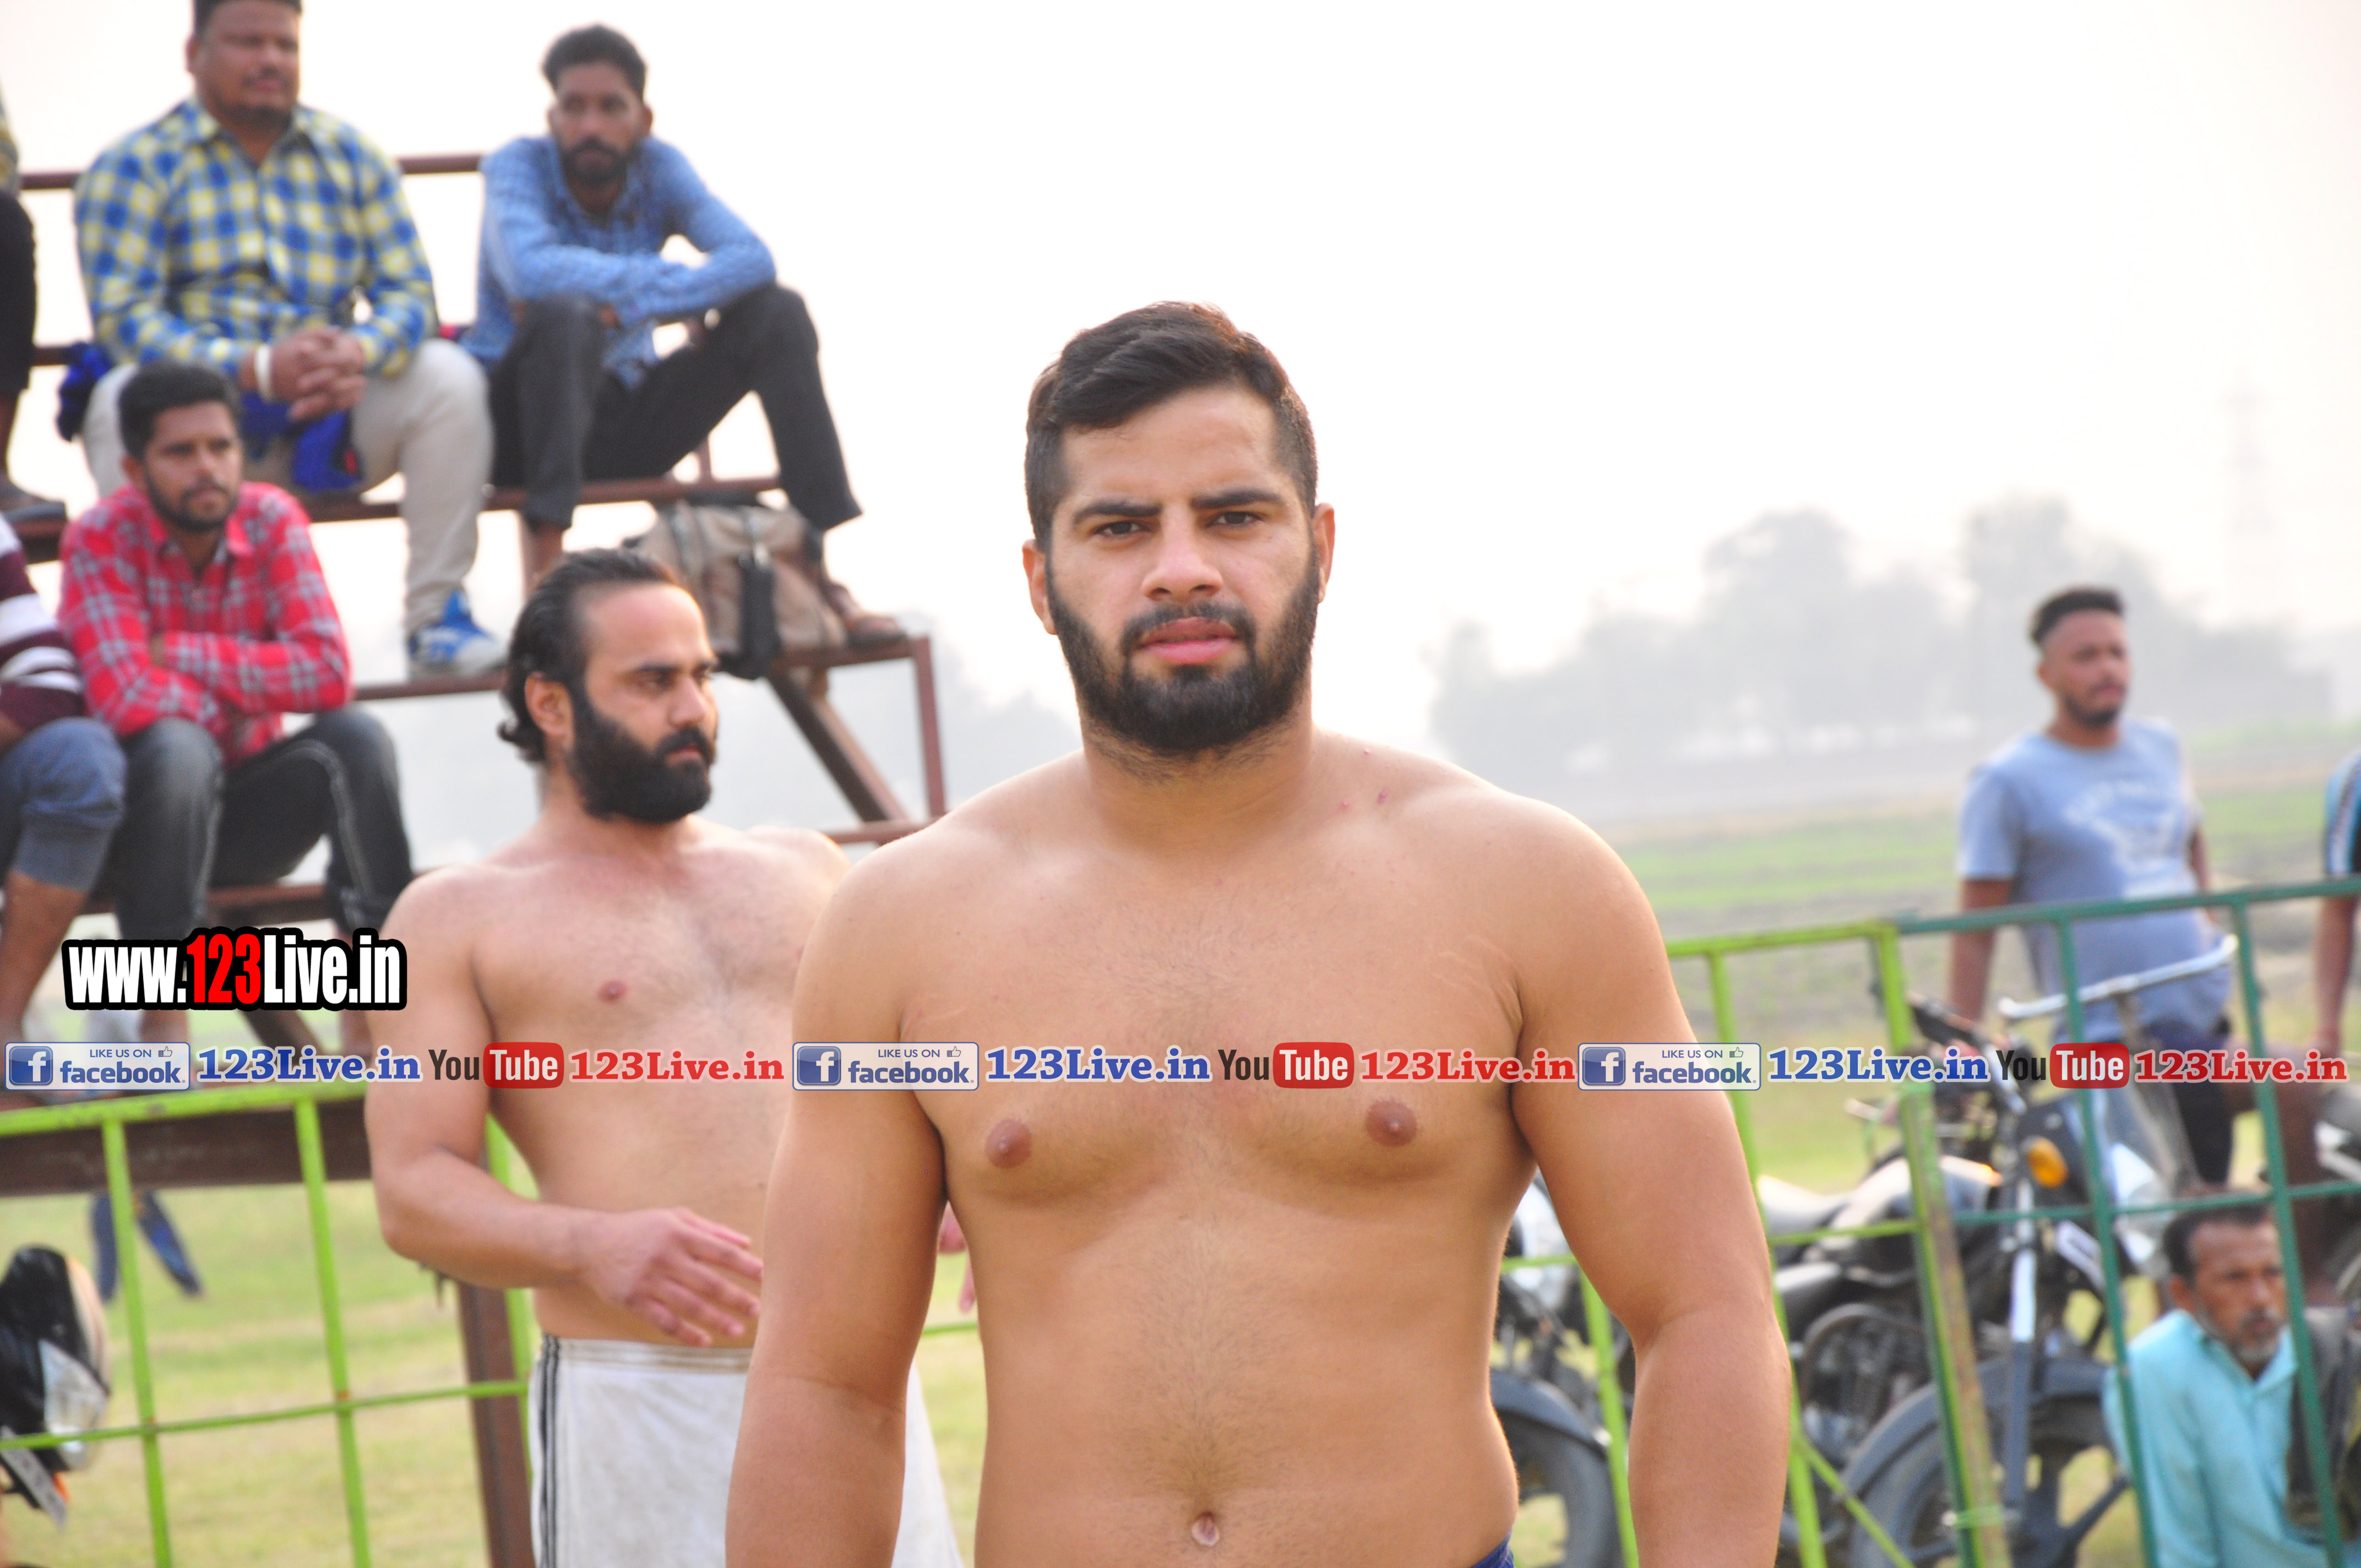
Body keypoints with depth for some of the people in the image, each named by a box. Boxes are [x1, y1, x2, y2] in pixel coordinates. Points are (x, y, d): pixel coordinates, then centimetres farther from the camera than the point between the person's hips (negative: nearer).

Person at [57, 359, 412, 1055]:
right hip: (144, 813, -3)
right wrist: (250, 689, -13)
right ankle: (163, 1018, -27)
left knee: (357, 737, -22)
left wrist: (177, 653, -20)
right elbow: (127, 699, -28)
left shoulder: (273, 520, -6)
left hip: (248, 813, 3)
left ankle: (370, 1009, -22)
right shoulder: (101, 539, -15)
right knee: (178, 748, -34)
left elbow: (328, 674, -18)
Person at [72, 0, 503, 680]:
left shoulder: (352, 158, 9)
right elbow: (122, 316, -14)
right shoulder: (133, 167, -2)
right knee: (122, 400, -34)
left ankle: (436, 616, -14)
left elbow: (409, 292, 3)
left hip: (328, 411, 3)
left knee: (449, 377, -20)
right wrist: (257, 367, -29)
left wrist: (359, 353, -23)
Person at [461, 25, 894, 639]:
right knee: (567, 315, -35)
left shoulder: (659, 167, -1)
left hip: (624, 421, 5)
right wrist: (686, 286, -25)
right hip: (524, 422, -5)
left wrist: (619, 306, -28)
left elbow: (751, 259, -17)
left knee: (777, 312, -10)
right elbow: (531, 270, -33)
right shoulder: (517, 167, -11)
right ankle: (547, 568, -37)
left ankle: (816, 565, -13)